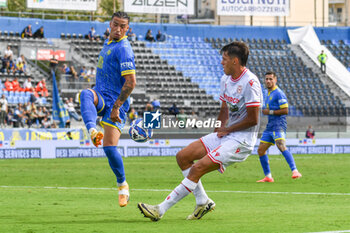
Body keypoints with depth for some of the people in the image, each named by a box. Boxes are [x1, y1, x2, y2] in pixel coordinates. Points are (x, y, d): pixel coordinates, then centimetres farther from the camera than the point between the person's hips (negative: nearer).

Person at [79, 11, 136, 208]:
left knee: (109, 146, -12)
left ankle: (122, 184, 11)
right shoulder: (108, 43, 15)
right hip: (101, 97, 7)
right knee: (86, 94, -30)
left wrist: (116, 107, -23)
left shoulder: (123, 49, -14)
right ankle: (92, 131, -52)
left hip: (115, 102, -7)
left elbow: (131, 82, -22)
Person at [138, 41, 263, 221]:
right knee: (182, 156, 4)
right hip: (225, 135, 10)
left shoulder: (250, 83, -19)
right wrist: (218, 131, 6)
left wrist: (227, 130, -9)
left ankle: (160, 210, -17)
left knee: (198, 169, -19)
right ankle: (203, 202, 10)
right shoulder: (226, 79, 10)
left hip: (241, 141, -10)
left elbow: (253, 119, -20)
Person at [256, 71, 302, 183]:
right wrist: (264, 110, 16)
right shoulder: (268, 94, 21)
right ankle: (268, 177, 15)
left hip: (278, 125, -10)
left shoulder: (278, 93, -9)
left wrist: (270, 112, -13)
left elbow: (285, 110, -16)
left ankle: (295, 171, -37)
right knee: (261, 150, 7)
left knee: (281, 146, -29)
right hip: (270, 126, 10)